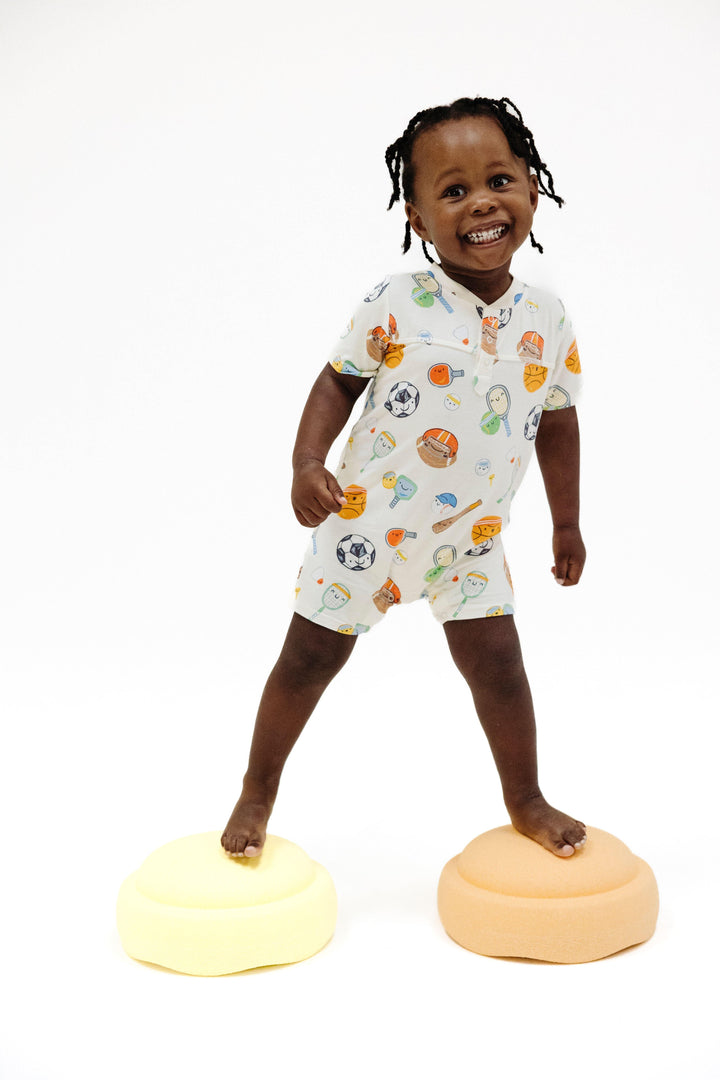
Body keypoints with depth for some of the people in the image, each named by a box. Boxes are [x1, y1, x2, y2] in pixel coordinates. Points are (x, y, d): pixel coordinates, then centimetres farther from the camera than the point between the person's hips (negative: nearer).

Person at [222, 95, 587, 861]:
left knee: (498, 665, 7)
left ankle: (525, 801, 31)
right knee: (308, 658, 8)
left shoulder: (547, 321, -3)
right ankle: (258, 793, 29)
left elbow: (557, 423, 7)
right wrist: (307, 464, -21)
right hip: (365, 523, -2)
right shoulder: (395, 305, -14)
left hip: (470, 539, 3)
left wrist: (566, 523, 13)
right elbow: (338, 382, -6)